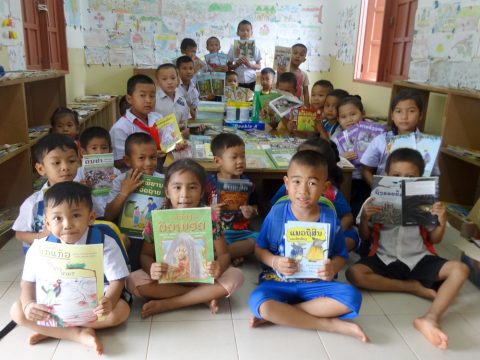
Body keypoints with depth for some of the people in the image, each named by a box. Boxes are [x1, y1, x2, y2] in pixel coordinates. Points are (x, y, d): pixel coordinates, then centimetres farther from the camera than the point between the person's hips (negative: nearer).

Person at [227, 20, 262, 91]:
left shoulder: (255, 48, 0)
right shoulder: (233, 48, -1)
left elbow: (259, 66, 2)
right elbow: (229, 66, 4)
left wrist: (250, 65, -16)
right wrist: (236, 64, -17)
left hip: (250, 81, 0)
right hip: (237, 81, 0)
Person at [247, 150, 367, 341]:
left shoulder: (329, 218, -6)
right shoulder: (276, 213, -8)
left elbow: (340, 256, 4)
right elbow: (259, 249, 2)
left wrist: (332, 268, -19)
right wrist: (274, 262, -19)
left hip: (315, 284, 2)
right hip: (278, 282, -1)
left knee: (352, 297, -25)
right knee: (258, 302, -33)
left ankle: (278, 314, -18)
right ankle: (332, 324, -19)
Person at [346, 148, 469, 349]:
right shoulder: (375, 201, 2)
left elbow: (434, 239, 11)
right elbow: (364, 237, 6)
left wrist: (442, 221, -9)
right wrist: (364, 217, -14)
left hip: (419, 260, 1)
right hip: (385, 260, -1)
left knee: (460, 269, -21)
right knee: (354, 273, -29)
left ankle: (430, 318, -34)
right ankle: (415, 287, -19)